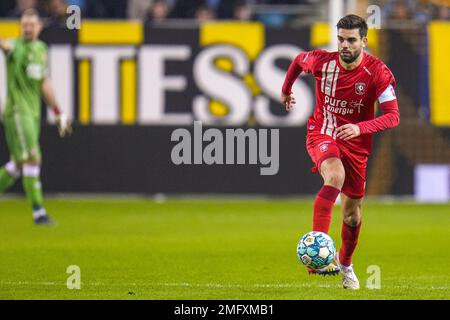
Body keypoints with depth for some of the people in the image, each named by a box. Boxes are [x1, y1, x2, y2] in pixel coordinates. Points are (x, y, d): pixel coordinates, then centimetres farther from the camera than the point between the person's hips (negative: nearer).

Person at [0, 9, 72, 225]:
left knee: (19, 163, 10)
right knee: (32, 158, -13)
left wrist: (58, 113, 24)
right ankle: (38, 211, -12)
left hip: (34, 112, 7)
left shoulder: (41, 48, 14)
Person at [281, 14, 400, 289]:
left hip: (356, 142, 1)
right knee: (335, 176, -34)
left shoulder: (378, 72, -17)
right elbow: (299, 60, 12)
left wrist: (360, 128, -35)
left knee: (352, 214, 10)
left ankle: (345, 264, 39)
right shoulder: (322, 62, -13)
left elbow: (393, 116, -21)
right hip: (321, 134, -1)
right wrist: (286, 89, 27)